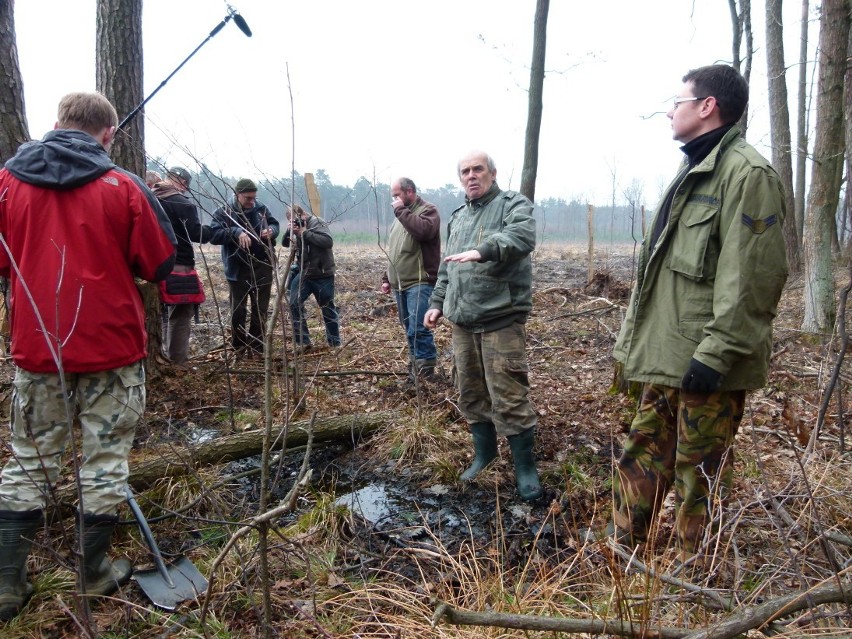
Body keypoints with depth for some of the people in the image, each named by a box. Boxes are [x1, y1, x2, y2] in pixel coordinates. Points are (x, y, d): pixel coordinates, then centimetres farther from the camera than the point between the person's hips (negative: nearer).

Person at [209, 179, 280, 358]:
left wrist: (271, 230, -9)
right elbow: (214, 235, -17)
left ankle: (256, 348, 19)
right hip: (238, 270, -3)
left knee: (260, 311, 8)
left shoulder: (261, 209, 5)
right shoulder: (223, 212, -5)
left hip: (262, 268, 3)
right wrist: (236, 232, -31)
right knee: (238, 311, 4)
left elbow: (275, 224, 16)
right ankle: (239, 348, 19)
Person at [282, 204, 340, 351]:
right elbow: (285, 243, 8)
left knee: (327, 308, 6)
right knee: (294, 304, -4)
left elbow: (328, 241, -26)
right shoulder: (297, 226, 9)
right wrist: (290, 231, -12)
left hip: (322, 275, -6)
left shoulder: (316, 223, -13)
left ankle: (335, 343, 18)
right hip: (303, 274, 6)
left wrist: (305, 233, -24)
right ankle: (302, 341, 4)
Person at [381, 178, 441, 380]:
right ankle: (415, 367, 22)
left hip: (419, 282, -8)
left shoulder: (427, 210, -4)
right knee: (409, 329, 12)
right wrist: (387, 277, 20)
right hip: (400, 284, 8)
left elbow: (424, 230, -28)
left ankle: (426, 373, -7)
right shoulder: (401, 215, 21)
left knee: (418, 329, -14)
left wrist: (401, 210, -16)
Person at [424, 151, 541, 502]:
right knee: (471, 393, 15)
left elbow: (522, 237, -24)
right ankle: (484, 452, 33)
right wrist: (437, 302, 18)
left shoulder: (514, 204, -2)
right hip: (462, 321, 7)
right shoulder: (458, 216, 20)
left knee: (509, 397, -5)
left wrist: (483, 250, -39)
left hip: (501, 319, -7)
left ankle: (525, 466, 10)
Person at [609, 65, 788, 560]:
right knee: (644, 455, 18)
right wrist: (636, 337, 20)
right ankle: (622, 548, 34)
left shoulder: (747, 172, -13)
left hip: (707, 365, -10)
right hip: (667, 356, 10)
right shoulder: (694, 171, 19)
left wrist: (717, 353, -22)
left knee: (701, 473, 4)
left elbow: (751, 276, -21)